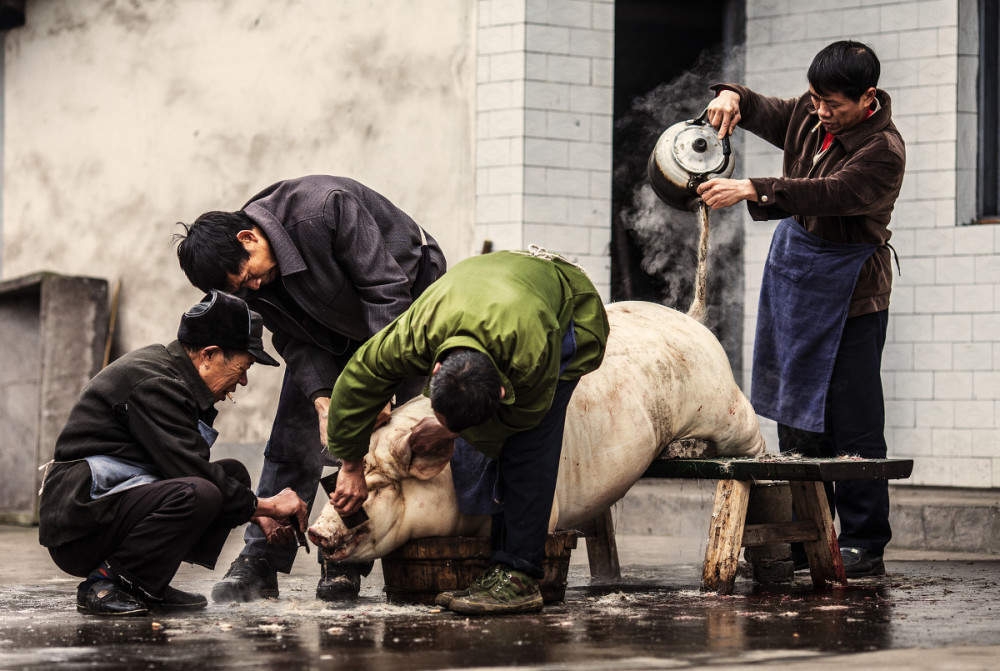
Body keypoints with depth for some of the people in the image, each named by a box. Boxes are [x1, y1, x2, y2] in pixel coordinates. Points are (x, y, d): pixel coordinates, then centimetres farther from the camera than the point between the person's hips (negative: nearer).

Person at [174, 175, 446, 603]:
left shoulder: (326, 209, -38)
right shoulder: (251, 276, -17)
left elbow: (386, 290, -33)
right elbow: (295, 339, -12)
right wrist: (321, 400, -29)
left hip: (406, 298, -5)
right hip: (332, 324, 5)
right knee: (294, 433, -4)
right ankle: (260, 562, -3)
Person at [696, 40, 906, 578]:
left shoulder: (883, 150, -19)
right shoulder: (809, 115, 3)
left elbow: (828, 193, -33)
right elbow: (764, 114, 19)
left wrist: (752, 190, -42)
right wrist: (732, 99, -5)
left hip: (848, 291, -7)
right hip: (794, 274, 8)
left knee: (851, 419, -6)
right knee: (797, 413, 10)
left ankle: (864, 545, 0)